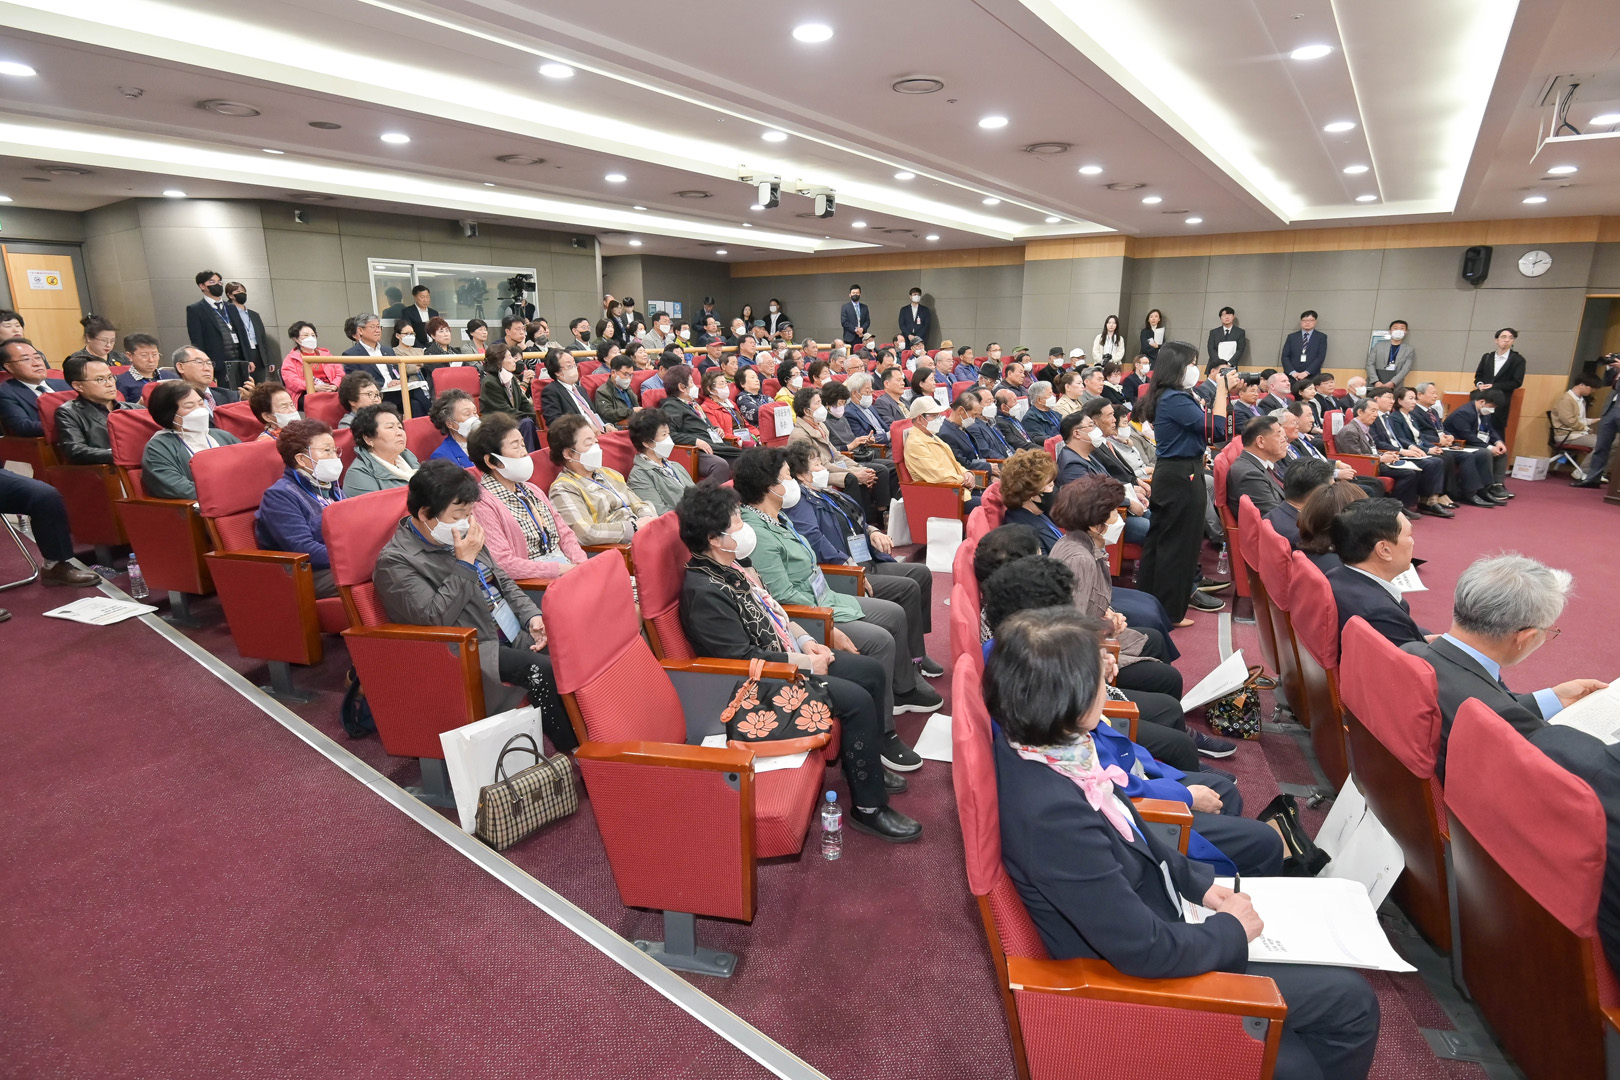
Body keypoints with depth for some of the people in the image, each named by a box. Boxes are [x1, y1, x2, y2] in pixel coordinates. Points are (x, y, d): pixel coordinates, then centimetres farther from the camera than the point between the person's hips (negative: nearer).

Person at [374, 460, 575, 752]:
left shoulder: (460, 535, 13)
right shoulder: (394, 562, -9)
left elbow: (503, 581, 19)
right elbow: (435, 617, -20)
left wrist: (532, 616, 3)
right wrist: (465, 563, -17)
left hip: (516, 634, 8)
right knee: (543, 671, -29)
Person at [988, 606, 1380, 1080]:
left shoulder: (1031, 745, -13)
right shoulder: (1052, 814, -38)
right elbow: (1144, 951, -28)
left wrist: (1199, 882, 3)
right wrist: (1231, 930, -11)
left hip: (1140, 912, 7)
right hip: (1132, 980, -7)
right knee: (1352, 1002, 7)